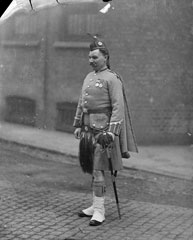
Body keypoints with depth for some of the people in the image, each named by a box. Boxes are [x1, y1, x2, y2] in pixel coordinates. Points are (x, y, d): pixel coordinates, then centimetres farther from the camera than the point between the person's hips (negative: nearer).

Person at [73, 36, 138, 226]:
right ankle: (96, 205, 21)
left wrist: (111, 131, -22)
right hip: (88, 130, 8)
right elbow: (81, 103, 20)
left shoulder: (112, 79, -9)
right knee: (92, 169, 12)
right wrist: (77, 125, 15)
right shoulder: (88, 78, 15)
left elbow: (118, 107, -15)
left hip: (103, 130, -8)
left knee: (98, 170, -8)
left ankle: (99, 211, -3)